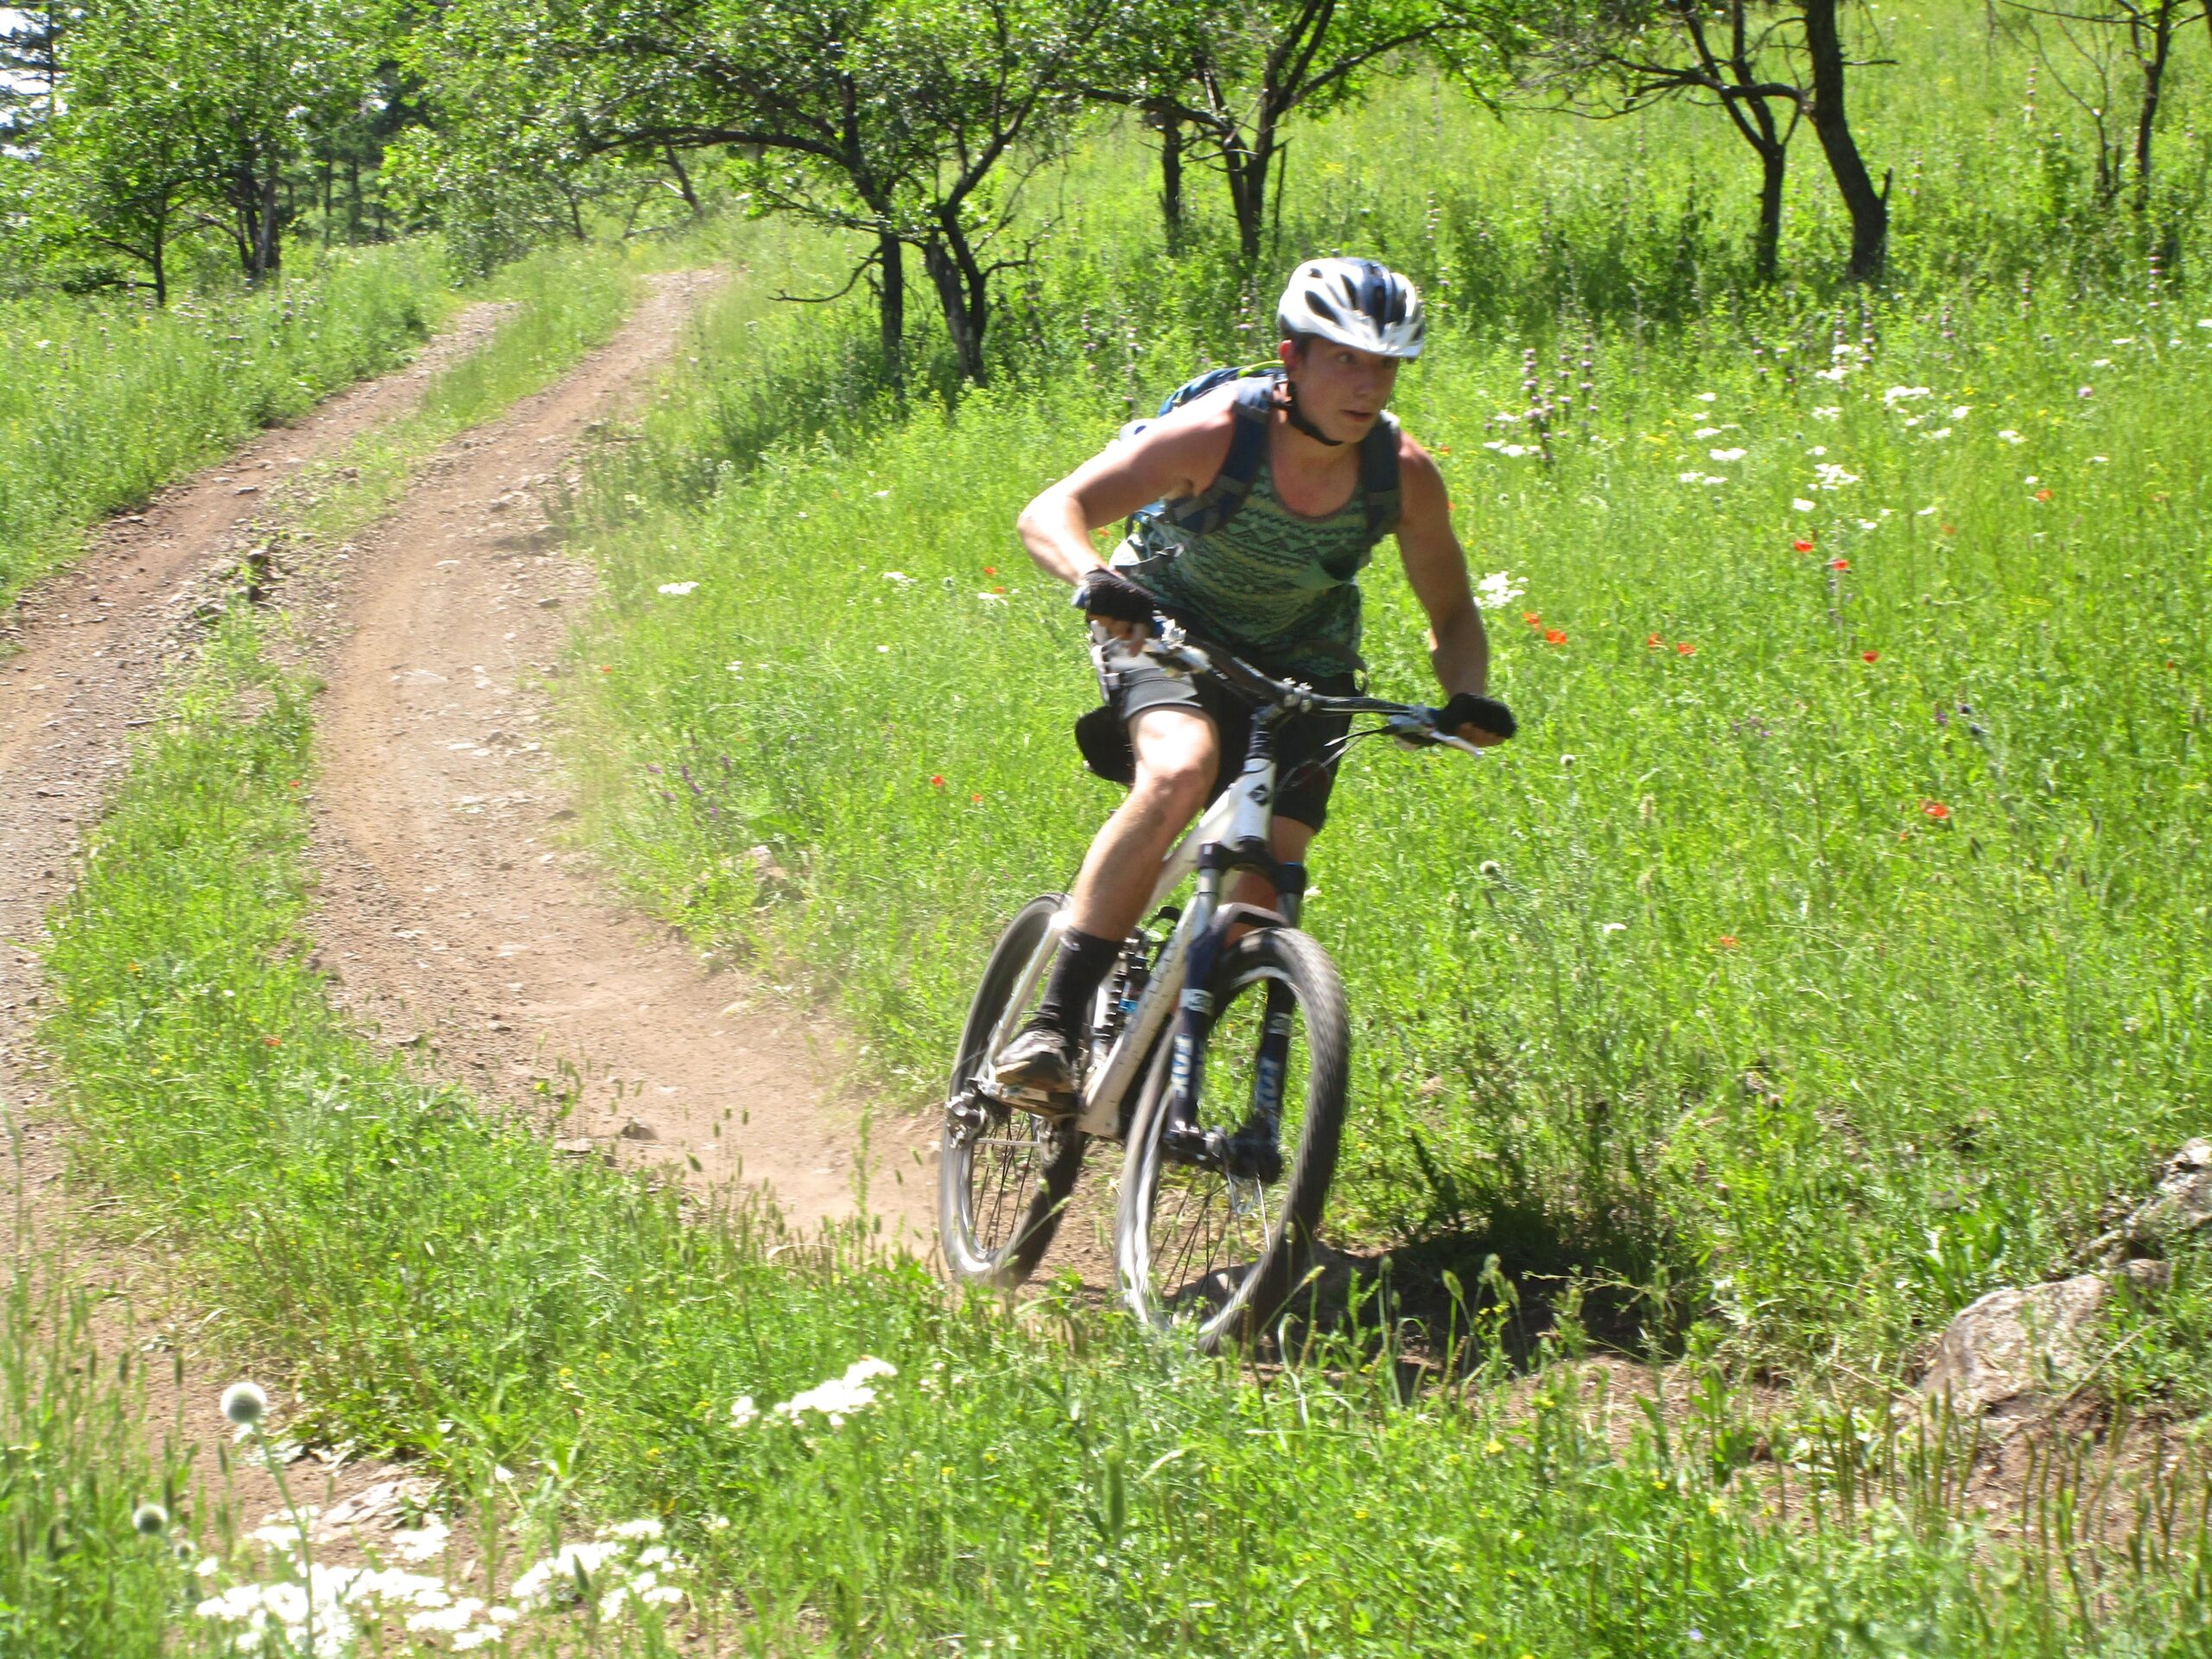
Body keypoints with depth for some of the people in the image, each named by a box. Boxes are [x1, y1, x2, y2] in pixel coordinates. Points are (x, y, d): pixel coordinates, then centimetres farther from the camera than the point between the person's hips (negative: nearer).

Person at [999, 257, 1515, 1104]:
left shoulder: (1404, 475, -18)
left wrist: (1467, 696, -25)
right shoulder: (1218, 432, -28)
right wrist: (1095, 579, -54)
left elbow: (1451, 613, -3)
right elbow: (1050, 512, -33)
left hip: (1302, 663, 3)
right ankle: (1054, 1021, -32)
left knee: (1267, 880, -15)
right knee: (1180, 771, -35)